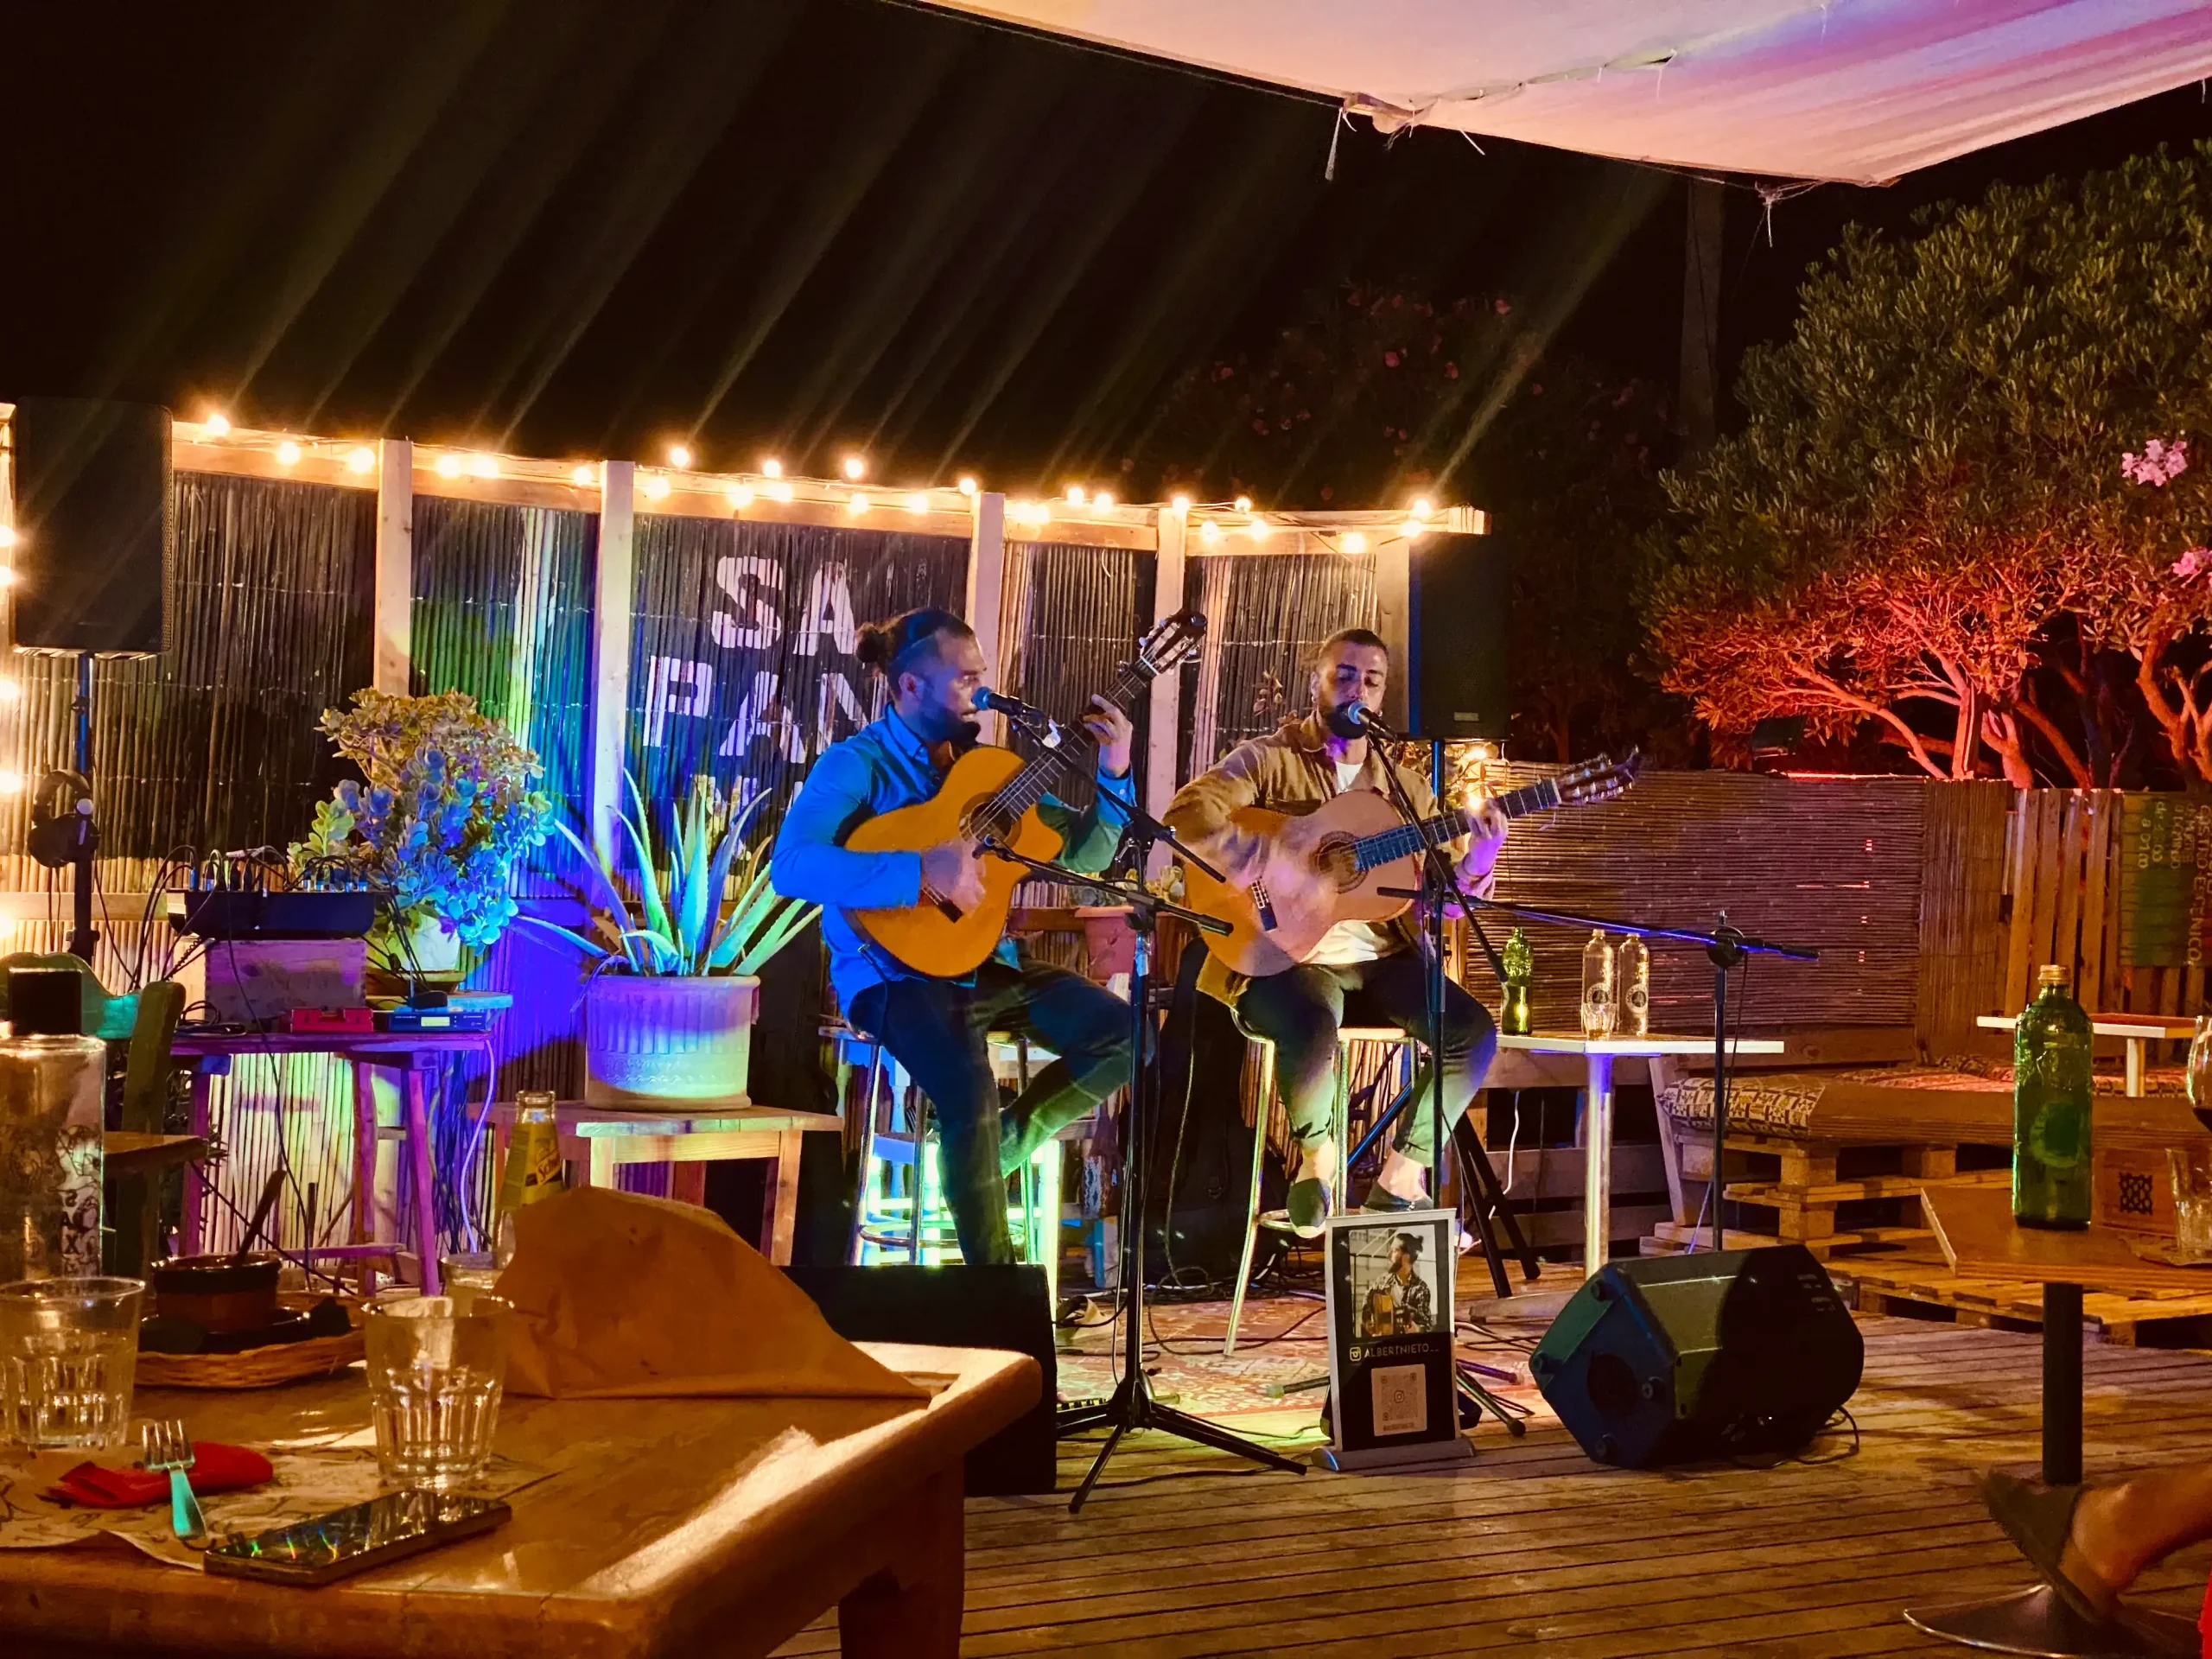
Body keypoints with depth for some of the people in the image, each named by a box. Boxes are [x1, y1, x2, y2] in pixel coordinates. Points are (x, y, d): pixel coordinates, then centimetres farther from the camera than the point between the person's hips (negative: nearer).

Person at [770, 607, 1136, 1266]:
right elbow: (791, 864, -26)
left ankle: (993, 1156, 4)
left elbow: (1084, 852, 14)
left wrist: (1114, 772, -2)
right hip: (894, 970, -7)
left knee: (1123, 1033, -7)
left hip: (986, 963, 7)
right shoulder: (858, 763, -9)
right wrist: (923, 872, -31)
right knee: (969, 1084, -33)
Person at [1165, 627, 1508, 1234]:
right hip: (1285, 956, -5)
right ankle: (1315, 1152, -4)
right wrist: (1281, 862, -27)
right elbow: (1188, 814, -15)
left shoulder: (1405, 786, 16)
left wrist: (1474, 866, -12)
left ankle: (1400, 1177, -2)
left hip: (1382, 959, 5)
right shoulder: (1270, 759, 2)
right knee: (1313, 1026, -37)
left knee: (1474, 1030, -18)